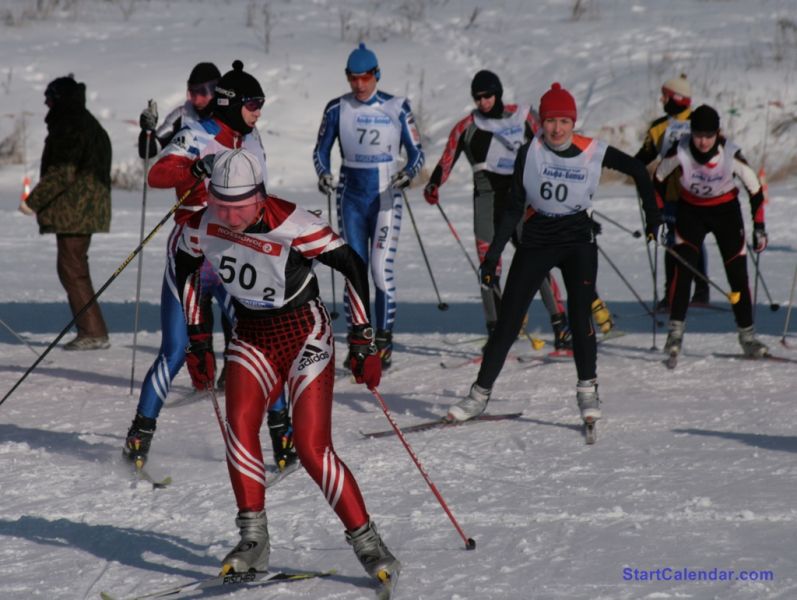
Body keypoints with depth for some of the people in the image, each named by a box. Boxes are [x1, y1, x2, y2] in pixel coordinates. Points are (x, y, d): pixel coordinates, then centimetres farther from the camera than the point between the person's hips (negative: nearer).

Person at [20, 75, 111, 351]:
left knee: (71, 269, -7)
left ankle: (93, 331, -9)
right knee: (75, 268, 15)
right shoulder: (91, 125, 17)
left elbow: (63, 172, -21)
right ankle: (91, 331, 15)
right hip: (88, 209, 10)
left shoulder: (69, 126, -15)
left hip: (74, 210, -10)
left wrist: (34, 200, -16)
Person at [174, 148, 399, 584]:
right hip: (251, 336, 4)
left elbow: (352, 267, -15)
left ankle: (366, 542, 0)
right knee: (239, 425, -21)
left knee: (312, 448, -13)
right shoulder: (201, 226, -10)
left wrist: (362, 340, -13)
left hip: (304, 333, -4)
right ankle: (254, 540, -11)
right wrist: (197, 338, 11)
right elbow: (185, 270, 12)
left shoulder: (293, 226, -25)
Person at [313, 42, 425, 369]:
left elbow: (417, 152, 2)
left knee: (382, 268, -11)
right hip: (351, 197, 2)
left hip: (386, 197, -2)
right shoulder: (337, 109, 1)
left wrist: (408, 173, -18)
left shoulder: (397, 108, -3)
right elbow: (321, 150, 9)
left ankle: (384, 341, -3)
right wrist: (323, 173, -11)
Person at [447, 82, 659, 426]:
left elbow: (637, 171, 6)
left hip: (578, 241, -1)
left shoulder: (594, 153, -10)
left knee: (580, 314, -18)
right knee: (507, 320, 1)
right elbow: (514, 208, -3)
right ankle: (480, 394, 9)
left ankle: (588, 390, -6)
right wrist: (493, 254, -7)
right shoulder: (529, 153, -8)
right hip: (536, 240, 1)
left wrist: (652, 217, 5)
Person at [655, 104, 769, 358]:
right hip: (690, 211, 0)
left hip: (726, 211, 0)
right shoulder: (679, 152, -24)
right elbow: (658, 179, -4)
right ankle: (676, 331, -11)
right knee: (683, 268, -17)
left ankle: (747, 335, 9)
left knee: (738, 272, -3)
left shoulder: (731, 154, -25)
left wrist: (759, 227, -8)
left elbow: (755, 189, -10)